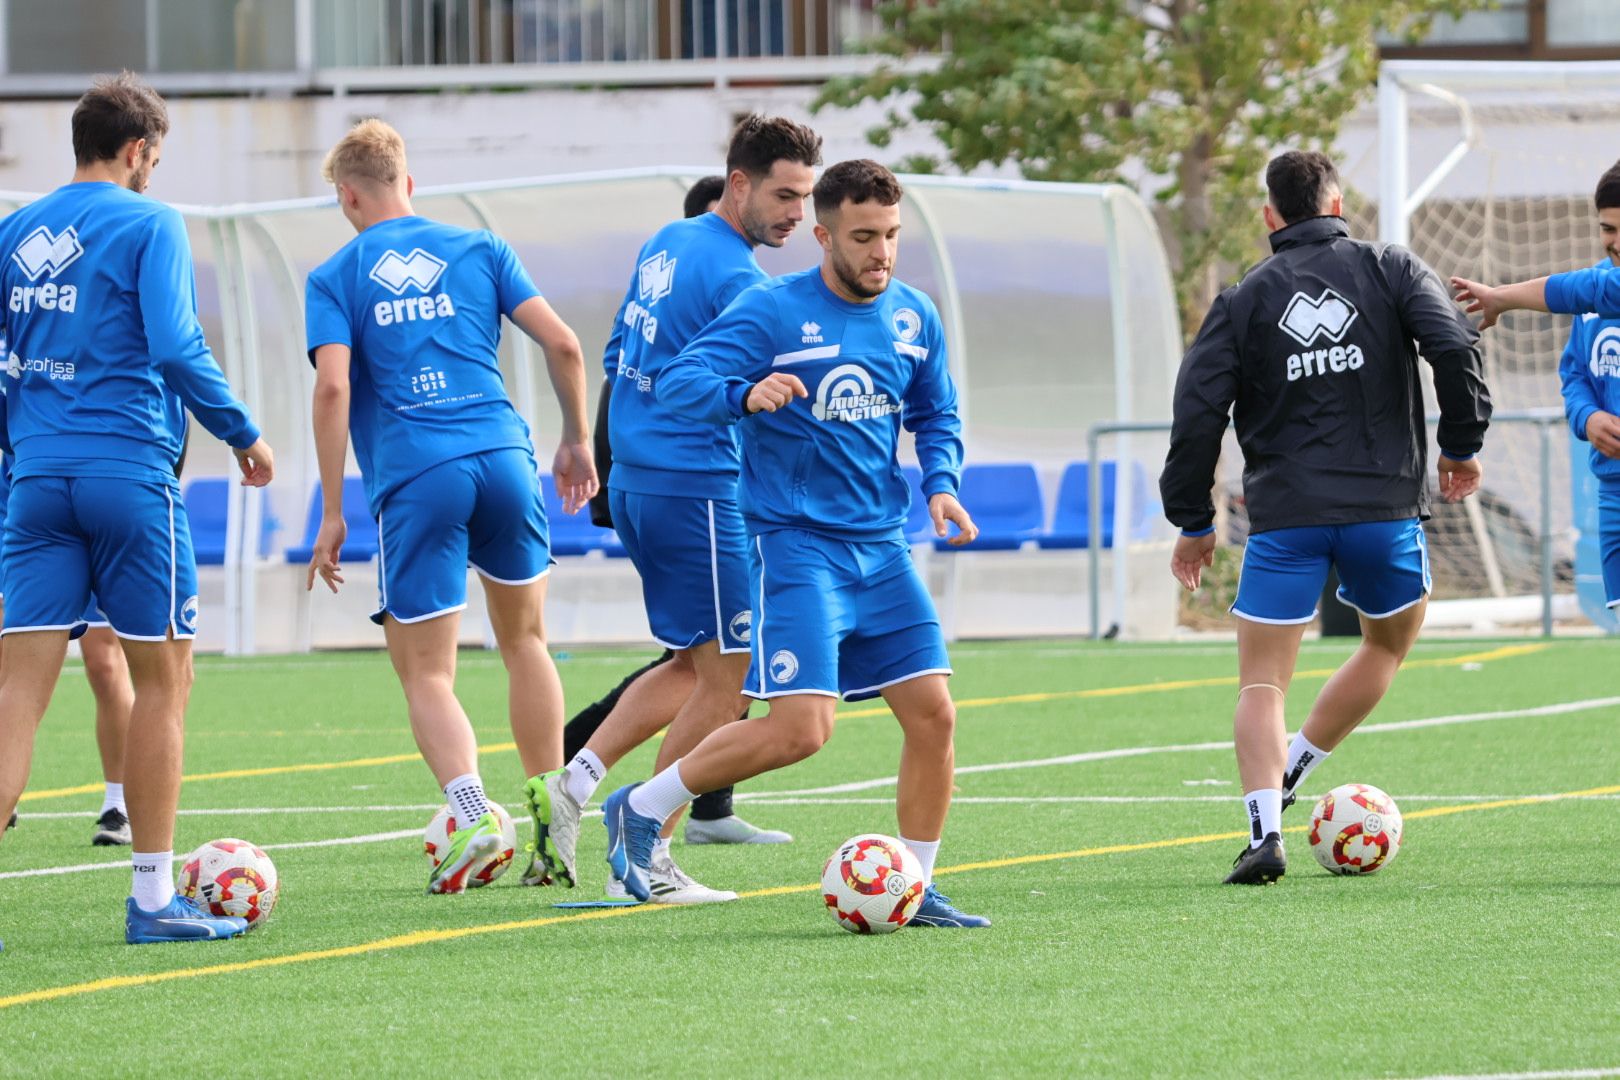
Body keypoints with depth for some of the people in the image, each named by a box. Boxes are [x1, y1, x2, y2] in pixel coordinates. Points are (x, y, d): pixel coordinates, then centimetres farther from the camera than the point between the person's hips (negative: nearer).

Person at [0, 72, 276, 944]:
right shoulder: (148, 226, -5)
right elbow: (175, 348, -15)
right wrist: (243, 436, -4)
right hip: (128, 475, -5)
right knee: (163, 676, 6)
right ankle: (153, 897, 6)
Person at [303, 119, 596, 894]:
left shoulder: (336, 278, 6)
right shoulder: (478, 249, 13)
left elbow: (333, 386, -7)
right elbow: (562, 343, 5)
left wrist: (332, 512, -4)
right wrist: (577, 442, 18)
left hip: (412, 480, -3)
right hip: (504, 458, 3)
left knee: (425, 672, 2)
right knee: (524, 639, 21)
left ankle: (473, 812, -23)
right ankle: (550, 831, 17)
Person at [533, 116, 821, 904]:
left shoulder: (665, 245, 12)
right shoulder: (736, 278, -16)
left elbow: (617, 359, 21)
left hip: (633, 483, 9)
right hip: (697, 489, -9)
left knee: (694, 666, 19)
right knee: (723, 679, 0)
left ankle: (576, 780, 6)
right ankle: (645, 859, 1)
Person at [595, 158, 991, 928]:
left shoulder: (913, 317, 7)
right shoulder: (773, 313, -11)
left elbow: (935, 416, 22)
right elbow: (678, 382, -19)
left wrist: (940, 483, 2)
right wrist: (745, 395, -39)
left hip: (882, 548, 6)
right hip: (796, 543, -6)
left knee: (933, 714, -1)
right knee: (799, 729, -16)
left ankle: (913, 891, 12)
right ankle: (639, 810, 2)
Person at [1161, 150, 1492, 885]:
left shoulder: (1245, 299, 6)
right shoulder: (1390, 269, 5)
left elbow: (1199, 410, 0)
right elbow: (1453, 347, -10)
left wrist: (1193, 522, 9)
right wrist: (1461, 446, 3)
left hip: (1285, 514, 0)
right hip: (1384, 504, 0)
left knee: (1262, 682, 2)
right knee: (1391, 640, 25)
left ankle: (1265, 828, -16)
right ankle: (1290, 774, 16)